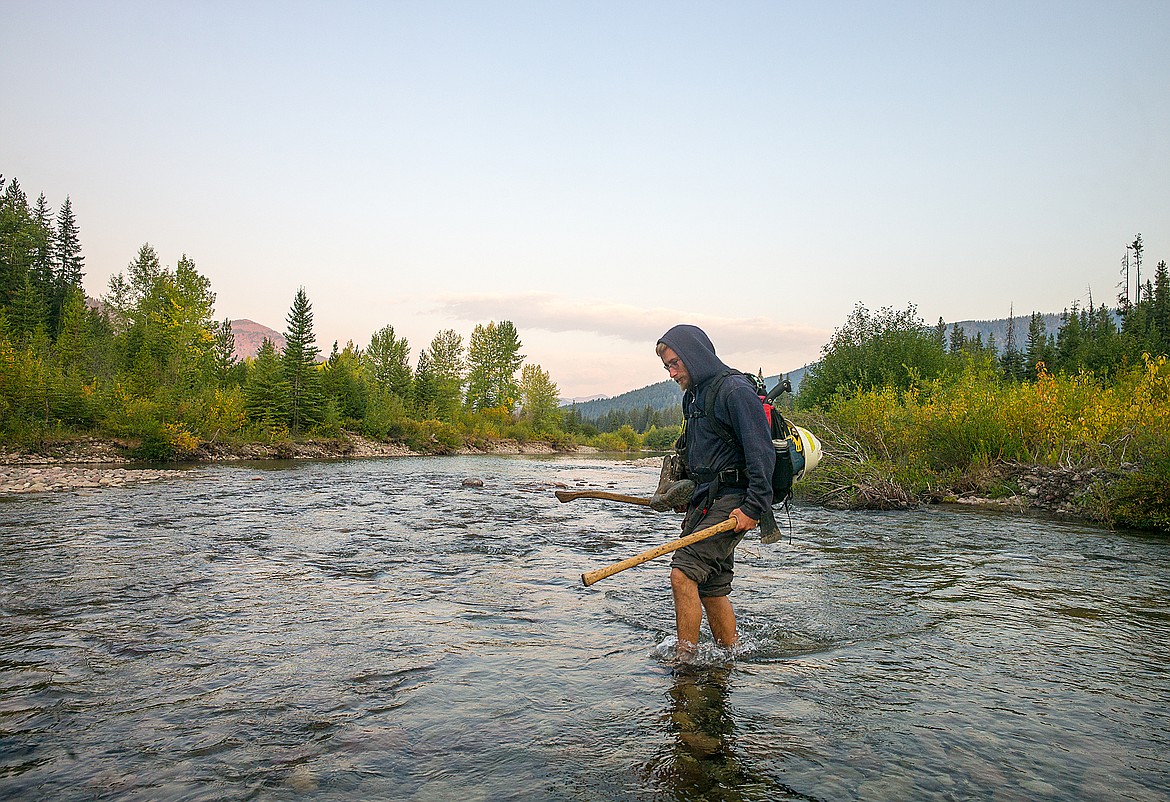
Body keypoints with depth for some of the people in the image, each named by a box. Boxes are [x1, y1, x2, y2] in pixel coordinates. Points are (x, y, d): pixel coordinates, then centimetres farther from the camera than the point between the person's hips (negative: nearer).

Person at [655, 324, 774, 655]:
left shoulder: (735, 390, -12)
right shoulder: (693, 396, 18)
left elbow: (761, 452, -18)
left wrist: (754, 507, -22)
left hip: (732, 500, -9)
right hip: (705, 501, 9)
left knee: (683, 574, -17)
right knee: (712, 589, 12)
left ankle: (685, 657, -8)